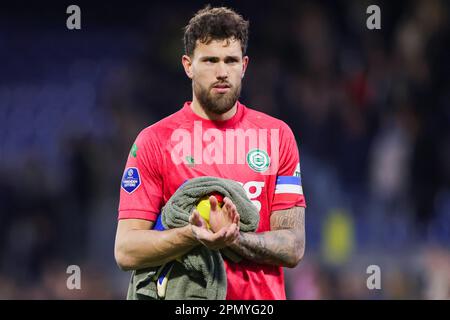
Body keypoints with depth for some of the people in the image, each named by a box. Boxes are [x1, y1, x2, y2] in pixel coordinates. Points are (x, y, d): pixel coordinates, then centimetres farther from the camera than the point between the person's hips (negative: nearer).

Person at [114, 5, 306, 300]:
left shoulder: (277, 135, 6)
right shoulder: (154, 140, 0)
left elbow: (293, 247, 0)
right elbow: (126, 251, -7)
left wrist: (233, 238, -16)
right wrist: (192, 236, -23)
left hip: (262, 297, 1)